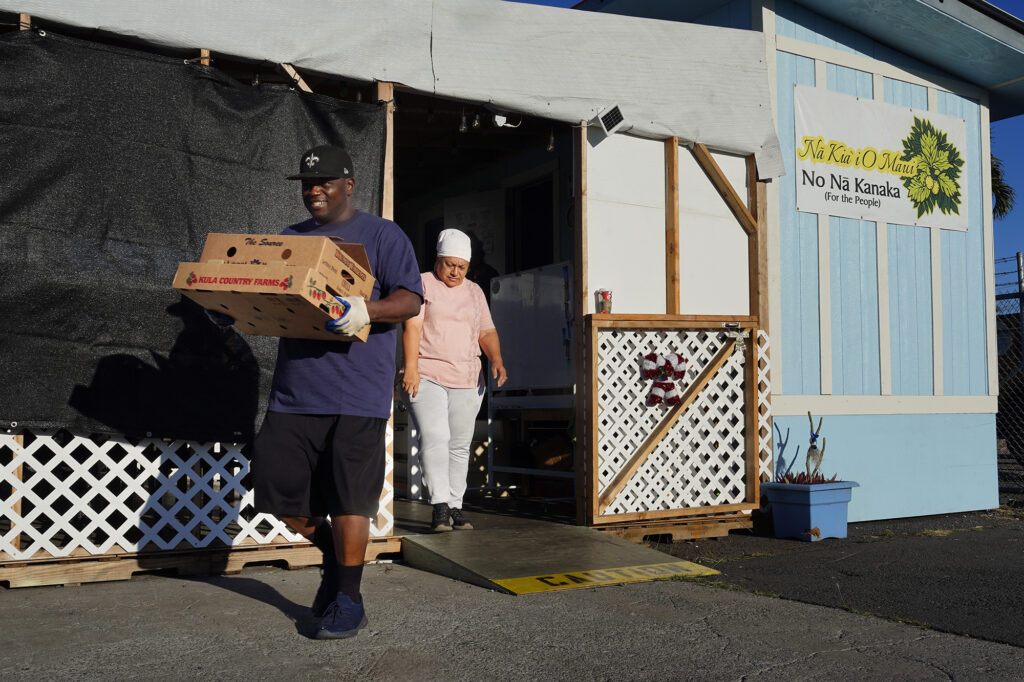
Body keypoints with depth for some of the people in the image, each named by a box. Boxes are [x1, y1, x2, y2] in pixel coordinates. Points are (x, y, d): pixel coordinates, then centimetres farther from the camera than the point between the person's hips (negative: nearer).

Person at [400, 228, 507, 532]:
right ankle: (440, 507, -20)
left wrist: (496, 360, -3)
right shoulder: (421, 284, 3)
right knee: (434, 438, -18)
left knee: (460, 445, 4)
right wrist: (410, 368, -18)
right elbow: (412, 326, -7)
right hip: (426, 377, -5)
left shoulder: (474, 291, 18)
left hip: (467, 381, 5)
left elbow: (487, 332, 16)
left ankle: (455, 508, 10)